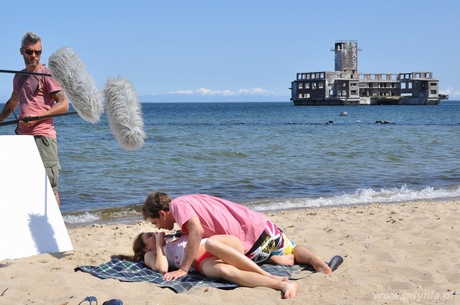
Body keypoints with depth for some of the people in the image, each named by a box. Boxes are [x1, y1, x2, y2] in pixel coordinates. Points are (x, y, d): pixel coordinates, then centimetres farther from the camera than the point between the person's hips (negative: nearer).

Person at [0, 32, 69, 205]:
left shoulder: (47, 74, -4)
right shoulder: (19, 77, 17)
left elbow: (64, 104, -11)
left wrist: (37, 117, -17)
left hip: (42, 136, -7)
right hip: (22, 136, 7)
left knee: (49, 185, -7)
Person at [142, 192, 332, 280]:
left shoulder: (177, 205, -10)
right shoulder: (189, 203, 18)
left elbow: (197, 232, -27)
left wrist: (184, 269, -25)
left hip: (252, 240, -8)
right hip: (262, 225, 8)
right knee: (291, 250, 31)